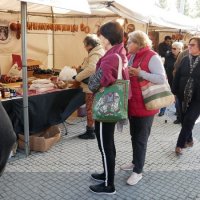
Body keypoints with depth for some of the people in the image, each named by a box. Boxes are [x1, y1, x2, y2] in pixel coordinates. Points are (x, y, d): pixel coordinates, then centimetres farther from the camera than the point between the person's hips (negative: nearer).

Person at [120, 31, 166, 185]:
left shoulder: (152, 57, -16)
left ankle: (138, 171, 17)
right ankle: (135, 162, 38)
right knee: (134, 136, 20)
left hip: (145, 106, -8)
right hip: (132, 103, 8)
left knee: (140, 139, 3)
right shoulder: (133, 57, 9)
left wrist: (140, 73, -28)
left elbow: (162, 79, -24)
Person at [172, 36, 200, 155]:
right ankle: (189, 140, 33)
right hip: (183, 96, 4)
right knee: (184, 120, 13)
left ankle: (180, 145, 6)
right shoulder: (185, 60, 5)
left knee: (188, 121, -5)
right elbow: (177, 76, 6)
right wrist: (174, 92, 3)